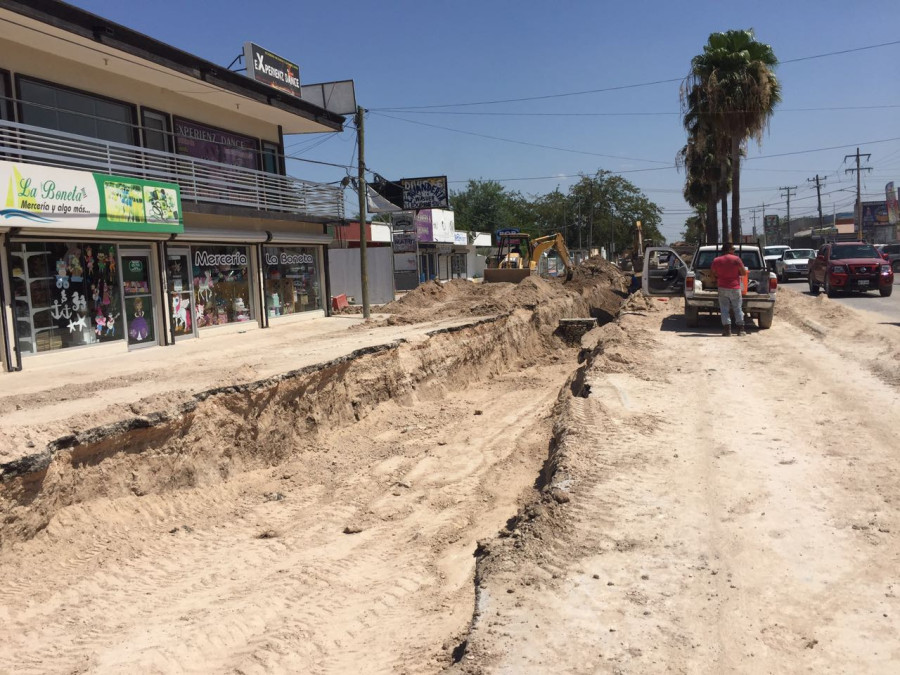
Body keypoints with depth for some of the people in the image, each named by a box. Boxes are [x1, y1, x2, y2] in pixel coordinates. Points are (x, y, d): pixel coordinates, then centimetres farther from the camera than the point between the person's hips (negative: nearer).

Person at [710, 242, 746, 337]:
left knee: (724, 309, 5)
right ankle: (740, 329, 13)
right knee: (738, 309, 10)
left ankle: (727, 329, -1)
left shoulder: (716, 261, -1)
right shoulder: (736, 259, -7)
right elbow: (743, 272, -2)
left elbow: (713, 275, 6)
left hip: (722, 288, 1)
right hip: (735, 288, -1)